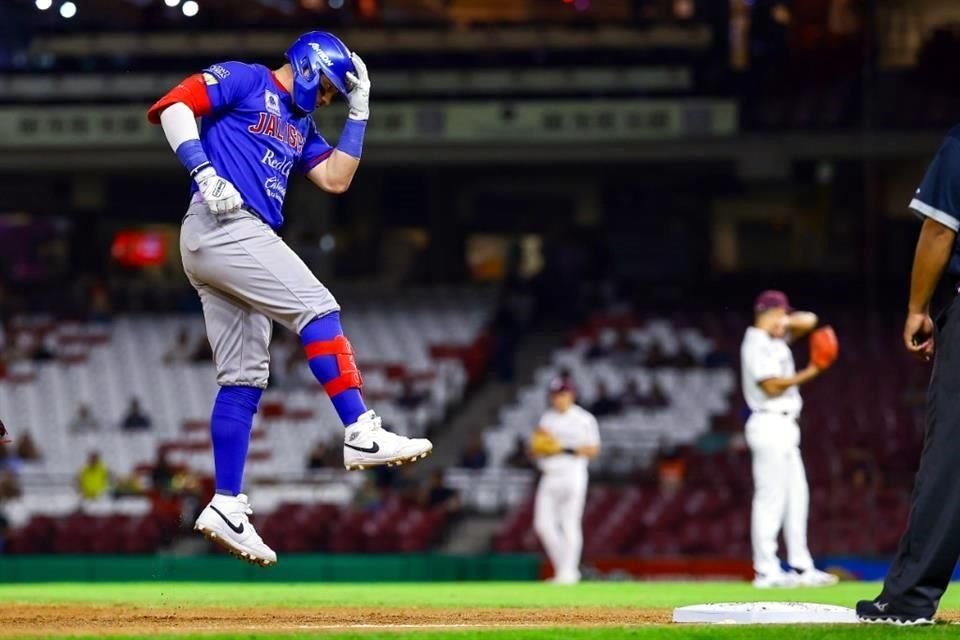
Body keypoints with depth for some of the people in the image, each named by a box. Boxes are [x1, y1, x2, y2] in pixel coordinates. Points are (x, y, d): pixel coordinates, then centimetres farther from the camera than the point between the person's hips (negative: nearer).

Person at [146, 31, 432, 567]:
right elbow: (173, 105, -9)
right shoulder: (244, 81, 3)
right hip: (225, 226, -10)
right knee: (317, 309, -18)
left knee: (244, 378, 5)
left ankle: (227, 505, 4)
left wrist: (359, 111, 16)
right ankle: (362, 433, -26)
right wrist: (204, 172, -20)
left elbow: (336, 179, 19)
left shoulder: (300, 124, 27)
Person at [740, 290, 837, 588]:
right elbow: (772, 385, -19)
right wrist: (808, 374, -12)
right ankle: (766, 571, -10)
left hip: (783, 428, 10)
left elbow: (809, 321, 19)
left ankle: (802, 568, 12)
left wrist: (785, 320, 0)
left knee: (796, 496, 10)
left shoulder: (776, 340, 17)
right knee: (771, 497, -10)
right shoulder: (757, 344, -12)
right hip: (770, 425, -10)